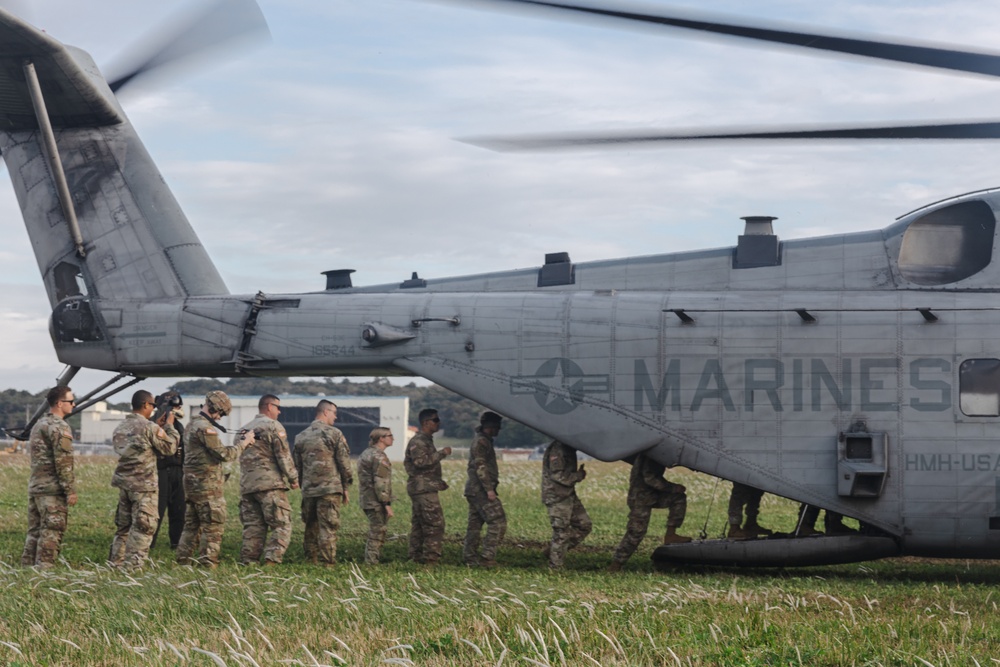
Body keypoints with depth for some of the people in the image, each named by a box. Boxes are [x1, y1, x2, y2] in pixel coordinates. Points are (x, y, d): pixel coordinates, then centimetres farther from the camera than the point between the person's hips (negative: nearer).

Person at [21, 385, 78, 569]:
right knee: (52, 531, -6)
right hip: (53, 489, -9)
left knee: (35, 531, 12)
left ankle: (27, 566, 14)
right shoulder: (59, 427, -12)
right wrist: (71, 490, -16)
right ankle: (44, 568, -8)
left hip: (34, 485, 9)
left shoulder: (38, 425, 17)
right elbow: (64, 462, -18)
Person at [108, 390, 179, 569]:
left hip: (123, 482, 7)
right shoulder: (149, 427, -14)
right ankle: (133, 565, -6)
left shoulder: (120, 428, 10)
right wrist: (169, 426, 7)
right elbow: (169, 448, -6)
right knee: (143, 527, -3)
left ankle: (115, 562, 18)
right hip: (144, 484, -7)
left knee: (123, 525, 16)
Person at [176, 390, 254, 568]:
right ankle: (208, 564, -5)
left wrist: (237, 442, 9)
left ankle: (183, 560, 17)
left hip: (191, 484, 10)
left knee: (192, 525, 15)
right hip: (207, 485, -10)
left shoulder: (191, 425, 16)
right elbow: (225, 454, -18)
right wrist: (244, 443, -5)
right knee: (214, 526, -4)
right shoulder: (205, 428, -17)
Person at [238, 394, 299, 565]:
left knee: (252, 527, 9)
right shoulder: (273, 426, -4)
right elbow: (283, 455, -8)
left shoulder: (244, 430, 18)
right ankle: (272, 560, -17)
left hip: (246, 486, 7)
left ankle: (247, 562, 4)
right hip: (270, 484, -7)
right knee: (282, 525, -5)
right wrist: (293, 478, -1)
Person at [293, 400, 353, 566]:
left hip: (308, 490, 5)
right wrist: (345, 488, 5)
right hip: (330, 489, -5)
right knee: (328, 528, -5)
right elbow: (344, 462, -4)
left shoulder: (301, 437, 12)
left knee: (311, 527, 13)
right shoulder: (334, 434, -4)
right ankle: (328, 562, -8)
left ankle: (311, 561, 15)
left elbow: (297, 465, 16)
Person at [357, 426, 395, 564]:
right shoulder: (379, 457, -16)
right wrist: (387, 504, -20)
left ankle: (369, 562, 21)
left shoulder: (366, 454, 16)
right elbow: (381, 483, -21)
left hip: (366, 500, 10)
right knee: (377, 533, -5)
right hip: (377, 502, -10)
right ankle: (371, 563, -4)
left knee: (375, 532, 17)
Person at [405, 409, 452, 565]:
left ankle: (416, 556, 14)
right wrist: (442, 453, -21)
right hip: (423, 488, -11)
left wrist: (438, 481, 22)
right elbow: (421, 461, -26)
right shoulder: (418, 441, -13)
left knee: (419, 524, 11)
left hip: (425, 488, 11)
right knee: (435, 523, -12)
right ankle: (431, 558, -12)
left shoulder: (426, 440, 20)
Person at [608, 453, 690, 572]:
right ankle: (615, 565, -5)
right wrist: (673, 488, -22)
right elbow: (649, 478, -26)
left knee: (679, 497, -1)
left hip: (653, 494, 9)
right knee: (636, 531, -11)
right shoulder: (648, 454, -21)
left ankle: (670, 535, 0)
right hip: (640, 495, -9)